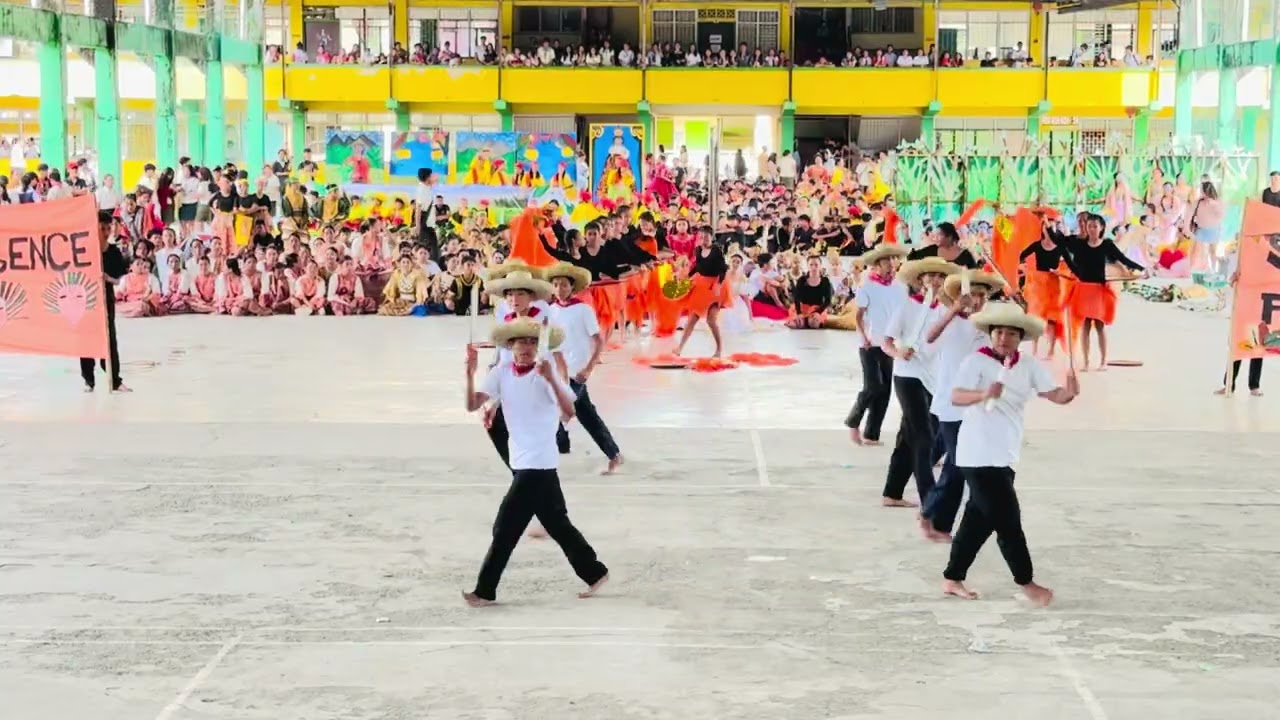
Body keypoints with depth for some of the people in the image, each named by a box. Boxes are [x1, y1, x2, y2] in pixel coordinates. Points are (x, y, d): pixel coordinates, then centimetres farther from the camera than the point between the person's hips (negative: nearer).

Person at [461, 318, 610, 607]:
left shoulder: (547, 370, -12)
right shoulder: (501, 373, 2)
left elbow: (569, 412, -22)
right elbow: (472, 405, -6)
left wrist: (551, 380, -35)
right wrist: (470, 374, -21)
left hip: (539, 463, -6)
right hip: (521, 462, 6)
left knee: (505, 527, -5)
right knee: (557, 524, 15)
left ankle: (485, 591, 3)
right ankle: (594, 573, 28)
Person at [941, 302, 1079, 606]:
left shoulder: (1029, 366, 6)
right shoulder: (976, 361, -12)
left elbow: (1054, 395, -1)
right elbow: (956, 397, -23)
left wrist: (1069, 392, -24)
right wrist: (983, 393, -42)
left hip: (1004, 456, 7)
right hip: (979, 455, -7)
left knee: (980, 519, 13)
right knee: (1008, 520, -5)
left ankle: (952, 578, 24)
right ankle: (1026, 582, 5)